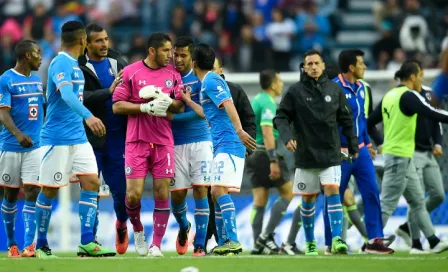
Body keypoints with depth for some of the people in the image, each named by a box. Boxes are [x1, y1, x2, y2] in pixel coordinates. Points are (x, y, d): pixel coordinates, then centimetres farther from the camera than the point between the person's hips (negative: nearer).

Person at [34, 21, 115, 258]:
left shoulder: (74, 65, 13)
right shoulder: (61, 64, -16)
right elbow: (67, 94, -32)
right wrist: (88, 116, -45)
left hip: (78, 137, 9)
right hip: (57, 138, -9)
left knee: (91, 183, -1)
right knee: (49, 190, 0)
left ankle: (87, 242, -3)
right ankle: (41, 245, 9)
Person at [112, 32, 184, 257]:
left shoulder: (173, 74, 8)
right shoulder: (130, 72, -2)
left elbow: (180, 105, 8)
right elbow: (117, 106, -5)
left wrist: (165, 101, -13)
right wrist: (146, 107, -16)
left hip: (163, 142, 3)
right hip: (136, 140, -3)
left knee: (162, 194, -2)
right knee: (133, 194, -8)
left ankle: (156, 245, 5)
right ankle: (137, 230, 21)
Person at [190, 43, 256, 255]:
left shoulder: (211, 81, -9)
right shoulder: (207, 83, 20)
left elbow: (228, 105, -25)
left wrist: (239, 131, -38)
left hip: (227, 145, -10)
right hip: (221, 147, 10)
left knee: (219, 190, -18)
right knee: (216, 194, 11)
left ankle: (233, 241, -24)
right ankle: (223, 244, 13)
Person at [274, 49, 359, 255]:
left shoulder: (334, 90, 4)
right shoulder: (295, 91, -2)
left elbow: (346, 120, 10)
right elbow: (281, 117, -2)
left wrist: (353, 147, 11)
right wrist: (287, 137, -20)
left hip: (330, 154, 0)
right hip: (306, 154, 0)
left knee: (332, 191, -15)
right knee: (308, 199, 8)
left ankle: (337, 239, -20)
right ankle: (309, 242, 20)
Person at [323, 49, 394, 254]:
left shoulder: (360, 88, 9)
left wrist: (367, 143, 21)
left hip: (360, 151, 7)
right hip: (341, 152, -7)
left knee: (372, 192, 0)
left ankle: (374, 240, 3)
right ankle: (331, 244, 11)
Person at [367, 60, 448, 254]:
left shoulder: (390, 96, 11)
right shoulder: (409, 96, -15)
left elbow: (370, 121, 15)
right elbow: (432, 114, -25)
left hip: (402, 158, 10)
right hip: (400, 156, -10)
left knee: (417, 201, 13)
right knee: (387, 203, -6)